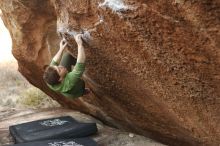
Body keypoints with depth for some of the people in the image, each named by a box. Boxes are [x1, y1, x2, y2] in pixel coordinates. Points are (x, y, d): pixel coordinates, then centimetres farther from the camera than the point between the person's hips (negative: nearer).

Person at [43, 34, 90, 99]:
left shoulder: (49, 80, -35)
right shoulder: (69, 81, -51)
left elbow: (54, 63, -17)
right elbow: (81, 64, -50)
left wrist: (61, 49, -9)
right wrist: (80, 44, -45)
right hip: (77, 92, -4)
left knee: (66, 55, -2)